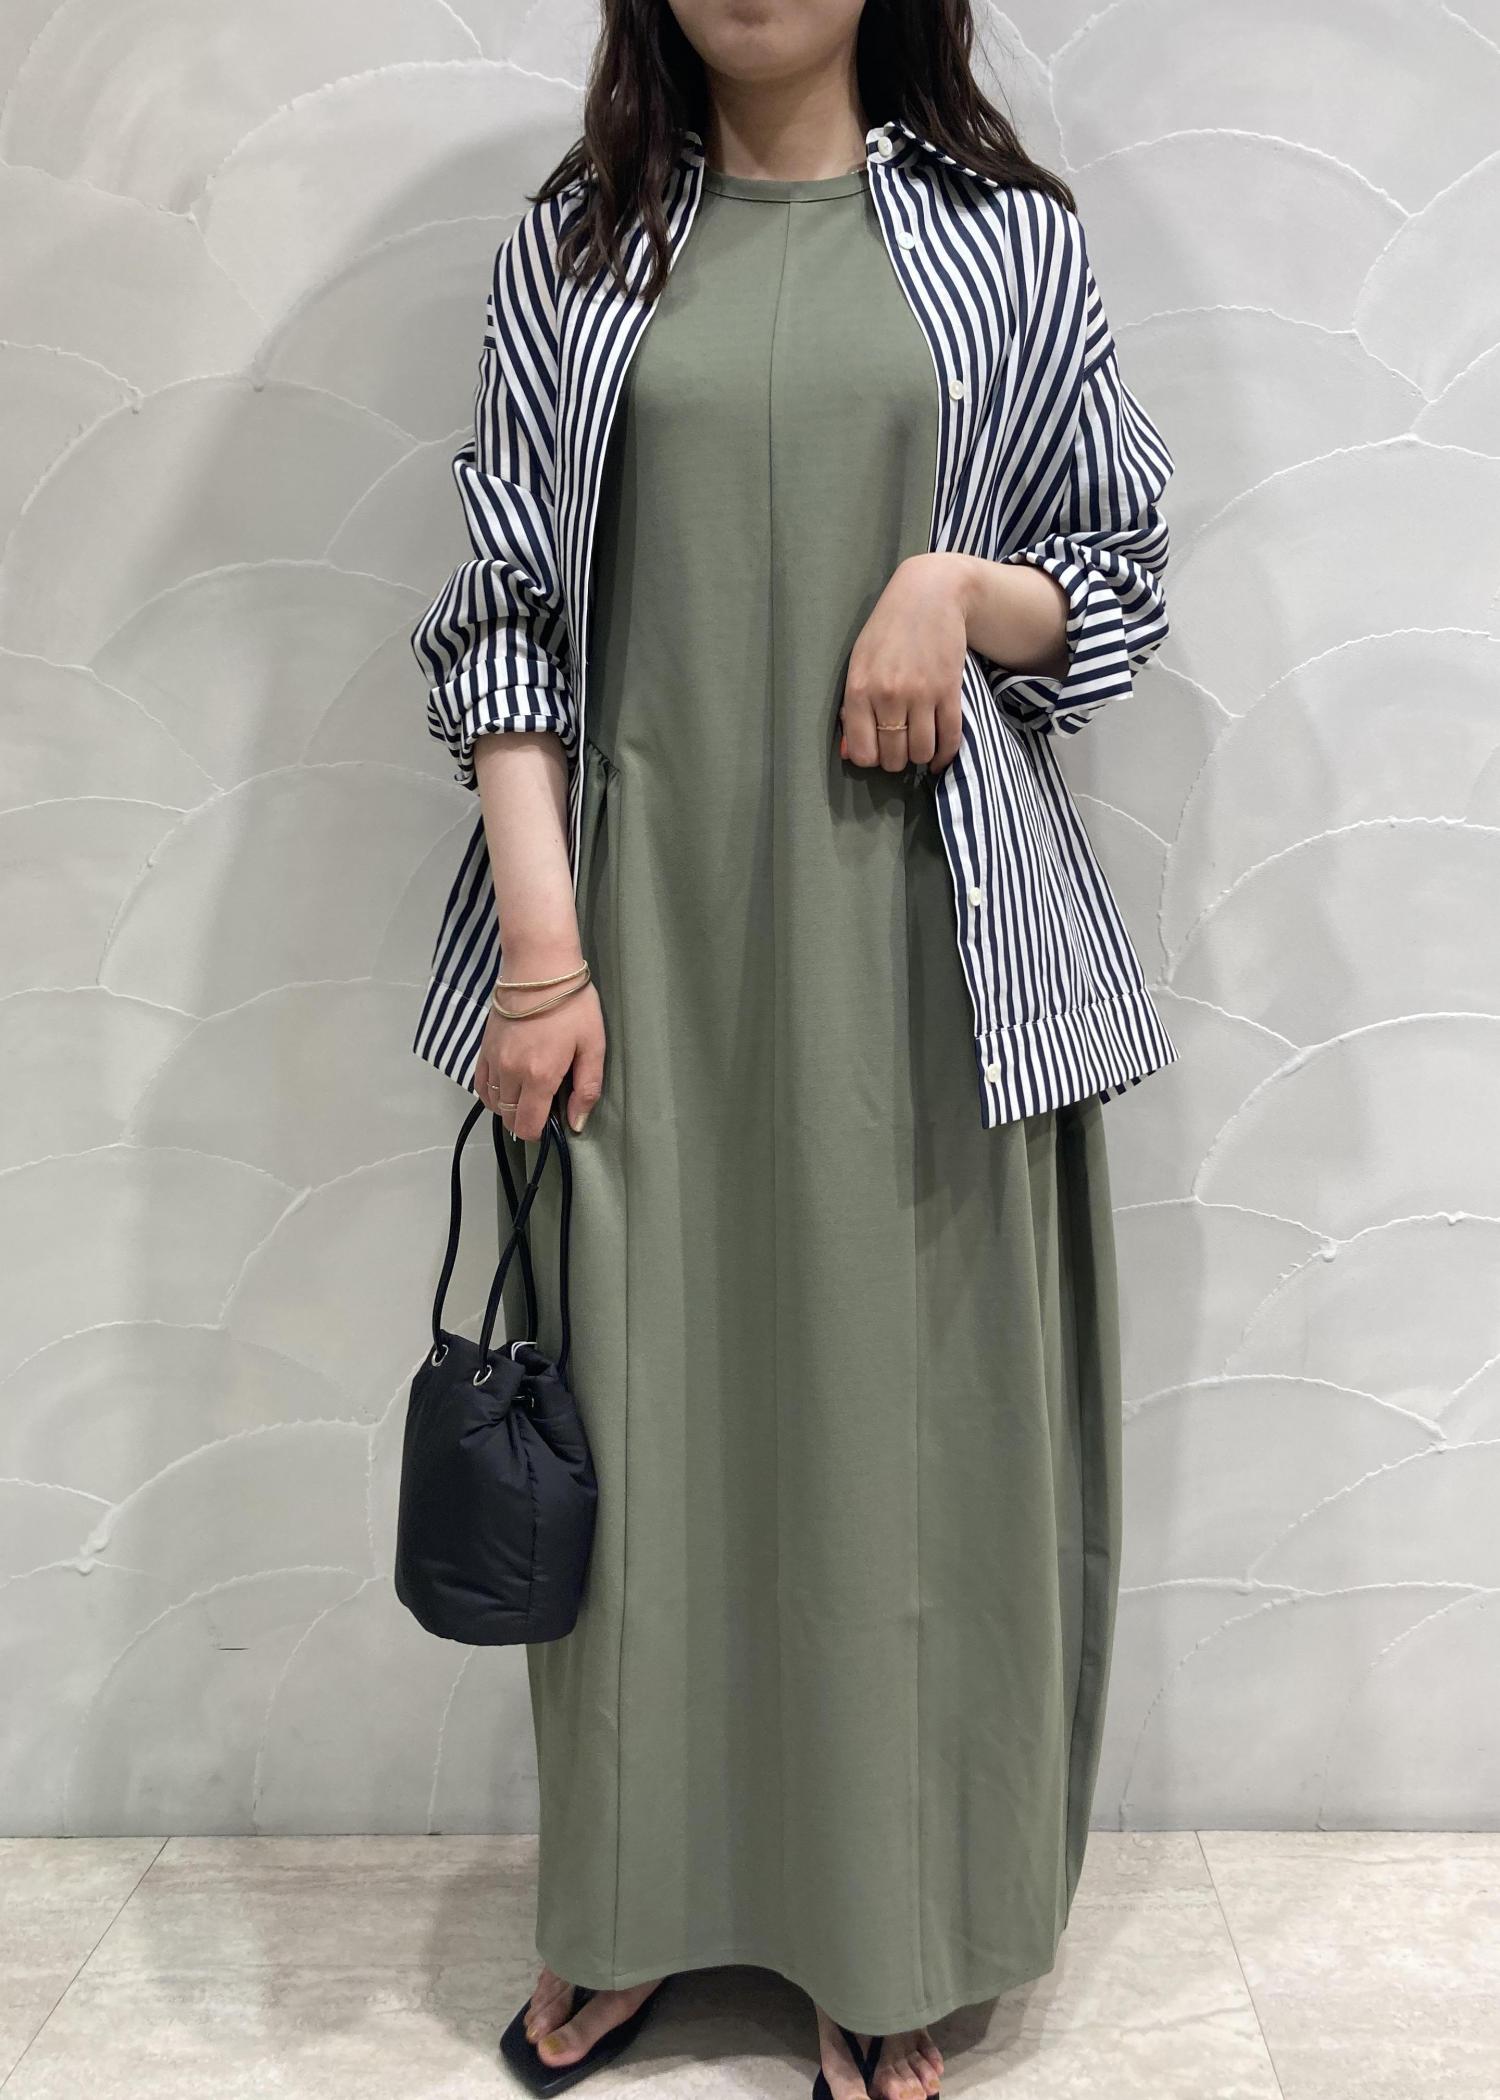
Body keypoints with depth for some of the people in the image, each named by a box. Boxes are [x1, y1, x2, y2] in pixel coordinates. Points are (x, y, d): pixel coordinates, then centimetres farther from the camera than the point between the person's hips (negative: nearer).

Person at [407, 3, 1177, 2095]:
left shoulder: (1010, 239, 8)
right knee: (644, 1405, 7)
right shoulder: (574, 247, 10)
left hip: (920, 925, 0)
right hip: (648, 918, 1)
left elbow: (1122, 583, 10)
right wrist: (540, 943, -6)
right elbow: (505, 617, 4)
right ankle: (636, 1909, 29)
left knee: (908, 1410, 4)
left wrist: (954, 584, -12)